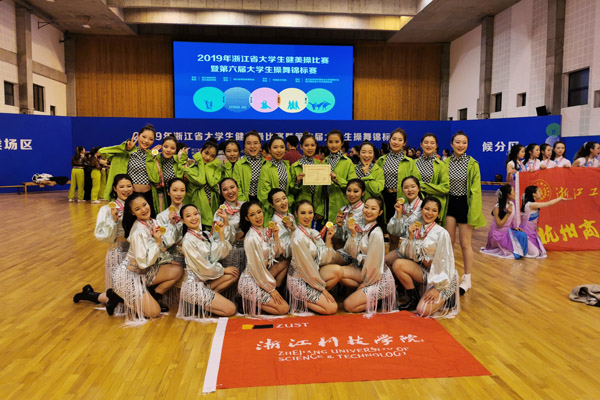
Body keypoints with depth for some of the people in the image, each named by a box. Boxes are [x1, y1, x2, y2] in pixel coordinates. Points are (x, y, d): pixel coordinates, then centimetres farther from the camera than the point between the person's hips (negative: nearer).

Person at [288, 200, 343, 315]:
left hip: (313, 275, 8)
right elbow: (307, 267, -19)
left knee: (337, 270, -14)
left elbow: (324, 259, 0)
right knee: (332, 308, -11)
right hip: (299, 280, -8)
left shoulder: (314, 233, 3)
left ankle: (318, 296, 2)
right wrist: (322, 287, -11)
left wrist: (328, 239, -11)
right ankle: (300, 300, 4)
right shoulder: (298, 237, -23)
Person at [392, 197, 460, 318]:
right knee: (398, 264, -18)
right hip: (425, 272, 6)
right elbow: (410, 256, 2)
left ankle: (447, 298, 10)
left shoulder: (441, 233, -18)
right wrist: (410, 236, -12)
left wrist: (437, 288, -17)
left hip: (443, 278, -6)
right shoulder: (417, 229, 0)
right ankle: (415, 299, 0)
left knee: (423, 311, -19)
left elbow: (444, 262, -16)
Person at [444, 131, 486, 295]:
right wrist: (440, 208, 0)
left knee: (465, 244, 4)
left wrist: (473, 213, -13)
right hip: (450, 203, 3)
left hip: (465, 204, -3)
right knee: (449, 241, 8)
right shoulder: (446, 163, 2)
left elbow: (475, 190, -8)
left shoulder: (472, 164, -7)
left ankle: (467, 279, 18)